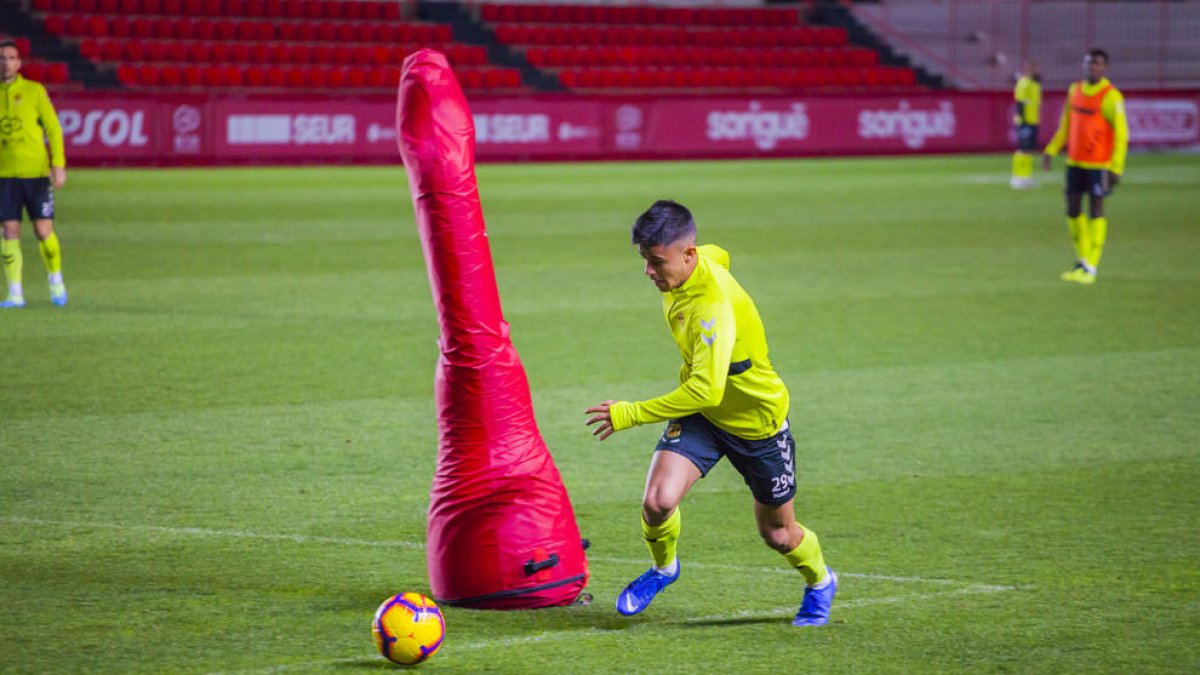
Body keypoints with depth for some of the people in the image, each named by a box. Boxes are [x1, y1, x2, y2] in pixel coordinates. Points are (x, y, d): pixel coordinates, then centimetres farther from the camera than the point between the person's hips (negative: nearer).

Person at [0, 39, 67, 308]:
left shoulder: (34, 91, 2)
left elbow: (53, 128, 2)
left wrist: (58, 165, -7)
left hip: (36, 172, -1)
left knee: (43, 231, -2)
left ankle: (56, 283, 19)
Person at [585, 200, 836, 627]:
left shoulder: (714, 308, -36)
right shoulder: (702, 260, -12)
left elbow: (707, 390, -43)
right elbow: (719, 255, 14)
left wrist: (630, 414, -38)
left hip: (757, 420, -6)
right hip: (699, 410, 6)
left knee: (778, 534, 12)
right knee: (658, 501, -18)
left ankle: (820, 582, 46)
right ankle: (663, 568, 15)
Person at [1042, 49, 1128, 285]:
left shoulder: (1111, 97, -10)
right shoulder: (1075, 91, 8)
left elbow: (1121, 134, -11)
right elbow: (1065, 126, 19)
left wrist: (1116, 168, -15)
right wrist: (1050, 151, 12)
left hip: (1098, 164, -6)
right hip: (1075, 162, 6)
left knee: (1095, 210, -4)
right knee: (1073, 210, 6)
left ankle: (1090, 268, -1)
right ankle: (1082, 260, 20)